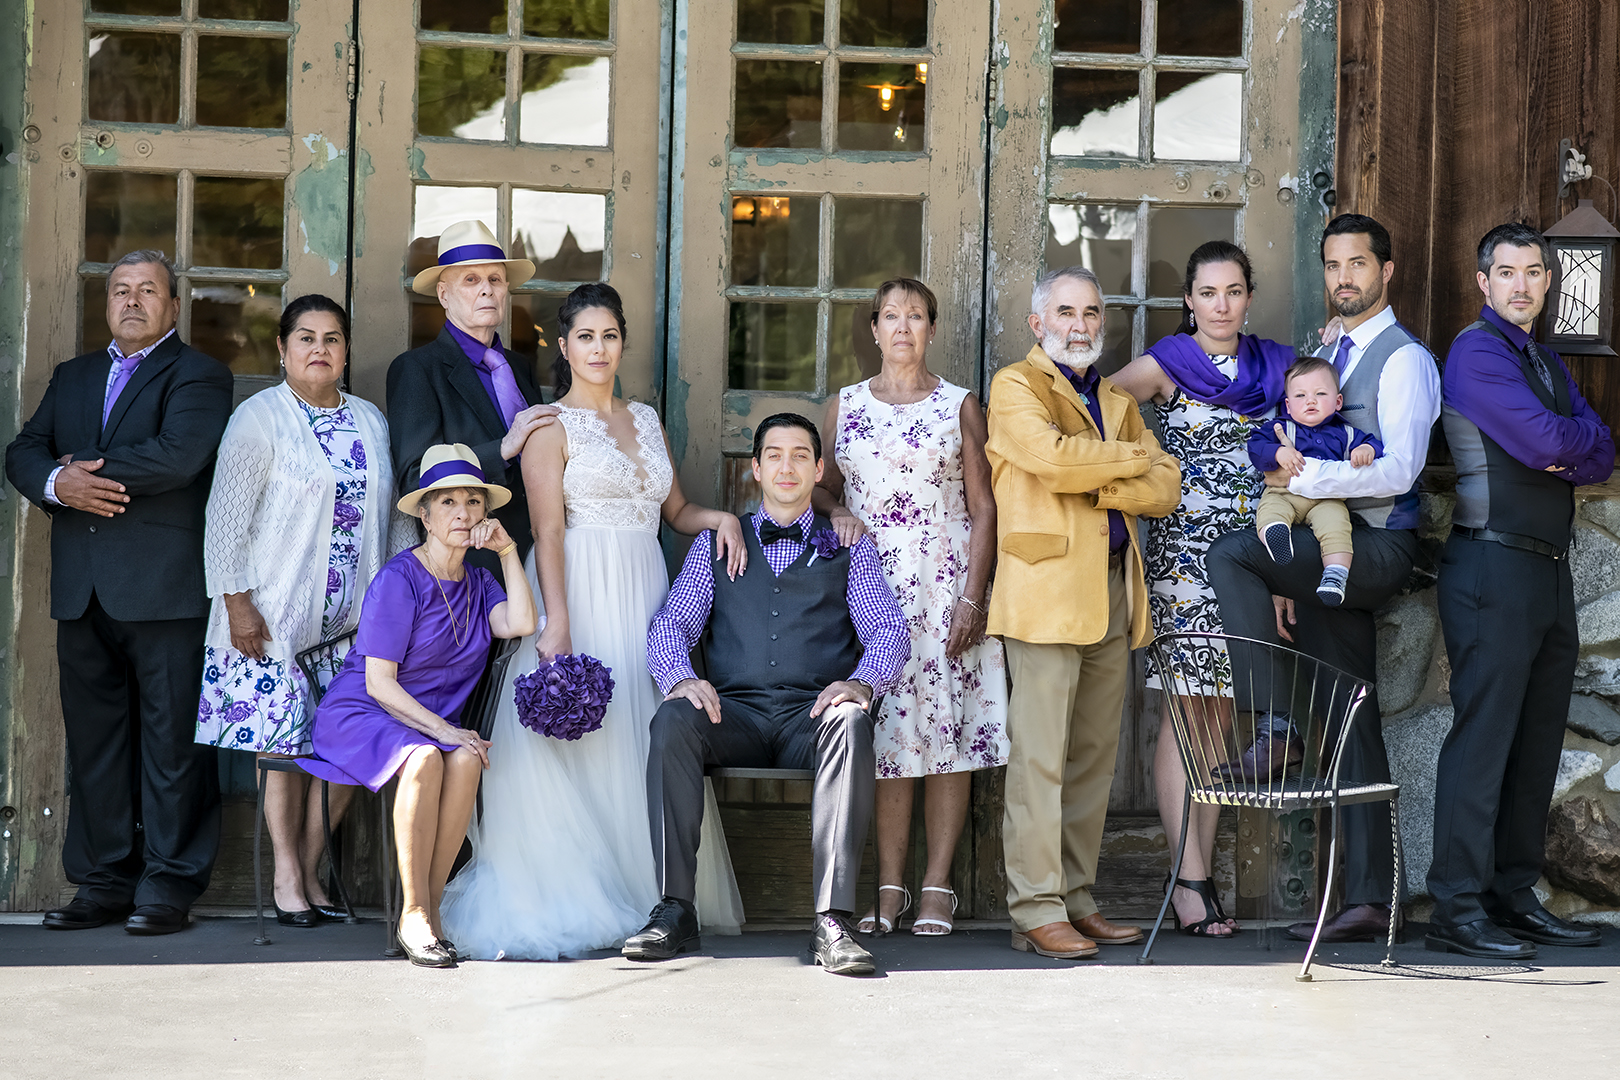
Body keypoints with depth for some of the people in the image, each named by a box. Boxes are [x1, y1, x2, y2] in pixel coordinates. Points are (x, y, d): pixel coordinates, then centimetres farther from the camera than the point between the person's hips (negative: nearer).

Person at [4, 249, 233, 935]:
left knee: (172, 738, -3)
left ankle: (168, 883, 2)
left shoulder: (199, 376, 2)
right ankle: (104, 880, 14)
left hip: (166, 587, -6)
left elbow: (177, 455, -15)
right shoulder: (72, 377, 21)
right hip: (82, 590, 6)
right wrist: (58, 484, -12)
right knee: (92, 738, 8)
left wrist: (93, 469, -6)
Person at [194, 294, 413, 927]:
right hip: (276, 613, -5)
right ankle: (286, 875, 10)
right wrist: (236, 601, -13)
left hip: (355, 615, 5)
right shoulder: (259, 418, -4)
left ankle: (309, 867, 14)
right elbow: (228, 517, -7)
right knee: (287, 742, -3)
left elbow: (391, 516, 16)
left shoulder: (370, 422, 13)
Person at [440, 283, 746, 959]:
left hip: (645, 594, 6)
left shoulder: (646, 420, 17)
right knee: (580, 742, -9)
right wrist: (556, 622, -21)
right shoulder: (550, 425, -2)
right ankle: (572, 903, -5)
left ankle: (640, 895, 7)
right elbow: (547, 530, -11)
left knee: (642, 744, 3)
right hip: (579, 593, -6)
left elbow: (674, 510, 22)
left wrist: (719, 518, 0)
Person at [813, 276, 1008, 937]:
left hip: (945, 584, -1)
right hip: (869, 586, 1)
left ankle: (938, 885, 0)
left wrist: (972, 597, -7)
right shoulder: (845, 407, 12)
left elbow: (983, 509, 2)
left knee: (947, 727, -5)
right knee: (884, 731, -4)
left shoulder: (960, 406, 6)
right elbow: (820, 487, 19)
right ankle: (888, 887, 0)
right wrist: (835, 514, -5)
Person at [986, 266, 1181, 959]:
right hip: (1046, 588, -7)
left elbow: (1165, 490, 10)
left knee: (1094, 756, 7)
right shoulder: (1015, 387, 4)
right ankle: (1036, 911, -6)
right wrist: (1130, 458, -3)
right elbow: (1050, 454, -17)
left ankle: (1076, 900, 12)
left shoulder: (1118, 402, 23)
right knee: (1040, 756, -8)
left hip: (1112, 593, 7)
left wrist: (1092, 486, -7)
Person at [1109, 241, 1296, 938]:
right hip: (1181, 552, -4)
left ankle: (1201, 874, 8)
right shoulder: (1166, 365, 1)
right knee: (1184, 712, -7)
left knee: (1219, 711, 5)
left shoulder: (1274, 367, 13)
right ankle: (1190, 878, -9)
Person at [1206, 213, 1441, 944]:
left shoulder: (1403, 359, -4)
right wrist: (1282, 577, 13)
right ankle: (1369, 901, 8)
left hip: (1377, 547, -8)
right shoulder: (1324, 357, 20)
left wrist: (1305, 477, -18)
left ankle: (1276, 729, -20)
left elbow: (1399, 470, -16)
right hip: (1327, 556, 8)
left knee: (1228, 555, -28)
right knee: (1354, 728, 6)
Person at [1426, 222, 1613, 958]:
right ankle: (1458, 911, -9)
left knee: (1537, 740, 10)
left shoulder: (1547, 363, 20)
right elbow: (1546, 440, -17)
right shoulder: (1476, 352, -7)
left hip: (1549, 568, 9)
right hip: (1494, 564, -9)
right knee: (1483, 737, -10)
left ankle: (1513, 897, 16)